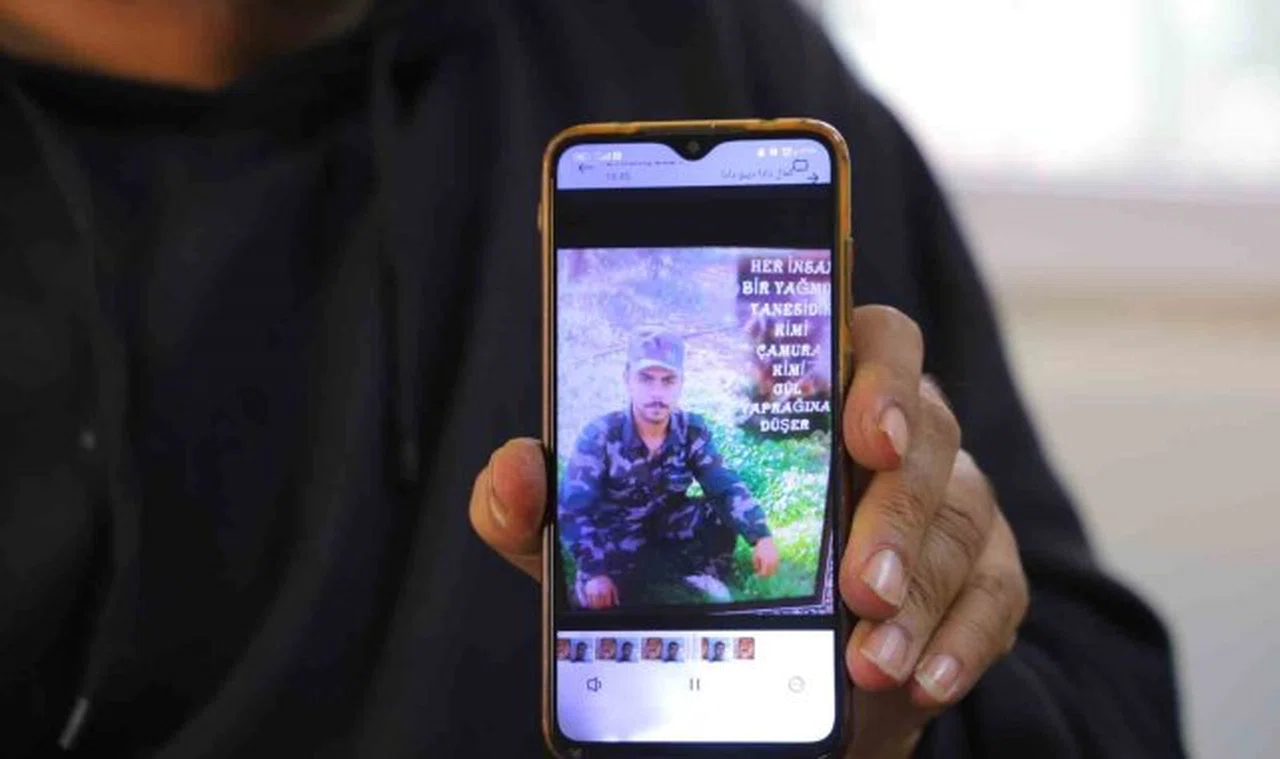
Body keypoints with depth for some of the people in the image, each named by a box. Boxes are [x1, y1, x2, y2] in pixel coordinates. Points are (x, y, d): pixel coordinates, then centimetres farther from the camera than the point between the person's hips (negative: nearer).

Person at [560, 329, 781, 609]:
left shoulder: (692, 431, -11)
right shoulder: (599, 437, -21)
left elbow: (727, 488, -13)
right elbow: (572, 512, -24)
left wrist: (761, 537, -31)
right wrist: (595, 573, -36)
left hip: (667, 531, 4)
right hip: (616, 544, -4)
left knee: (724, 514, -19)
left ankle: (705, 576, 3)